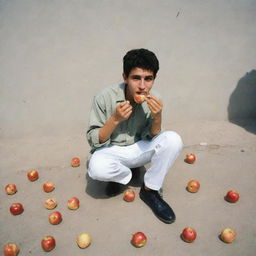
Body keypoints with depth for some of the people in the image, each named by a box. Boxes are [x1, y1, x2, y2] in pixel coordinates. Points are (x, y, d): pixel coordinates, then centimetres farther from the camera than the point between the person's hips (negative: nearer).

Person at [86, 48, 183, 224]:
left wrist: (157, 116, -26)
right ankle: (126, 174, 1)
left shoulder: (153, 100, -11)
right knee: (97, 169, -36)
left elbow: (153, 138, -6)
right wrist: (115, 119, -32)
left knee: (173, 139, -24)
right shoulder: (105, 97, -20)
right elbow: (93, 141, -16)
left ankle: (150, 190, -6)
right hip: (111, 150, -2)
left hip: (138, 149, 3)